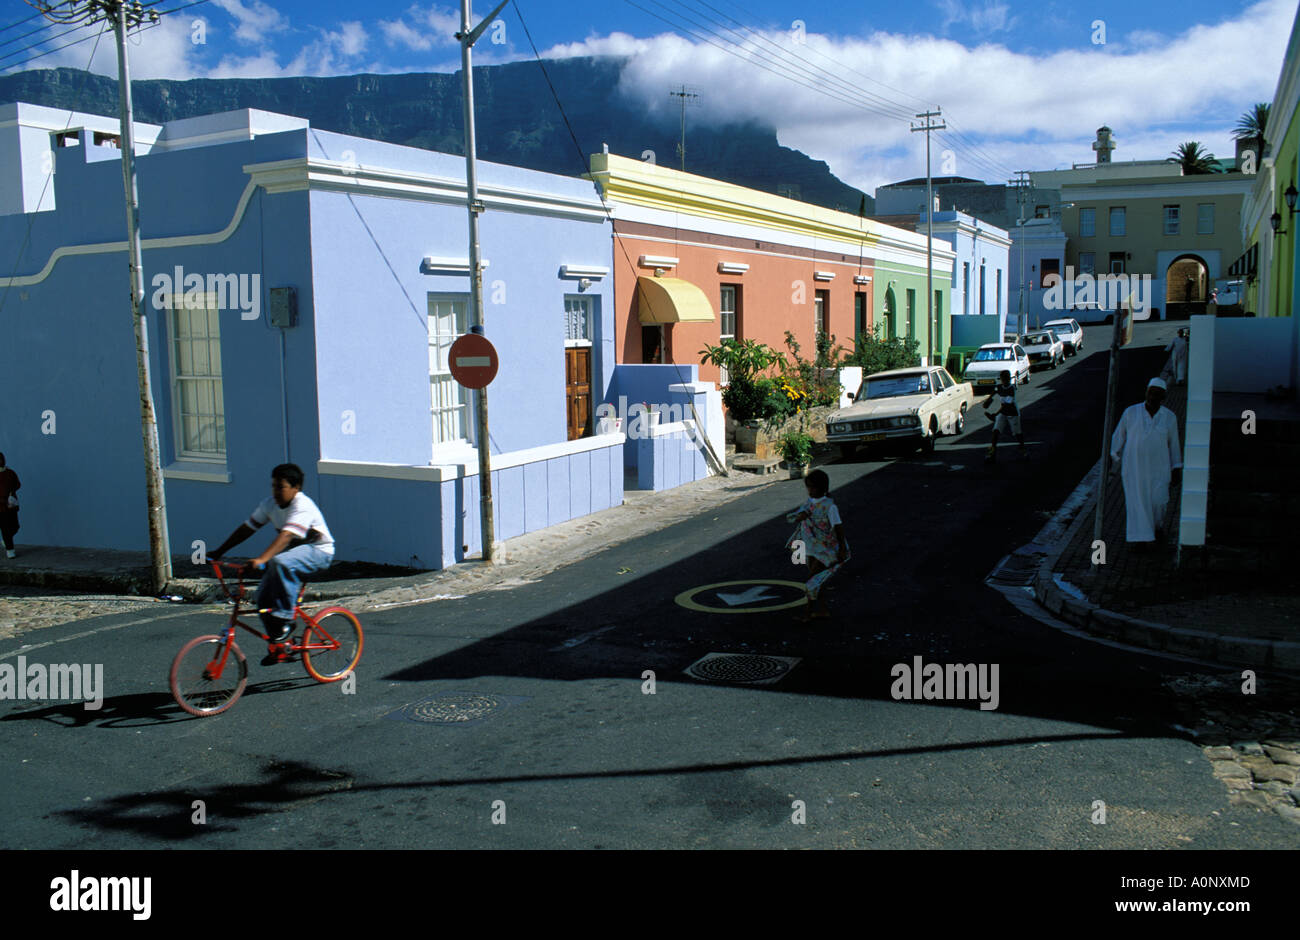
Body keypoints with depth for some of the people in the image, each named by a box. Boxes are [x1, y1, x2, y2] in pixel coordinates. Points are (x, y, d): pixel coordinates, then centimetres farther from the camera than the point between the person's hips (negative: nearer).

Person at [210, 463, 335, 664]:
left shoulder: (303, 507, -25)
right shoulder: (269, 505, -1)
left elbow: (286, 536, -38)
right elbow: (247, 528, 4)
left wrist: (261, 560, -49)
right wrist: (219, 552, -1)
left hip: (317, 552, -8)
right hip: (292, 552, 8)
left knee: (280, 562, -37)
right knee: (263, 596, -6)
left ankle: (285, 618, -26)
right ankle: (278, 646, 8)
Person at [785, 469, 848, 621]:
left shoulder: (829, 506, -16)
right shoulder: (809, 502, 5)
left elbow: (838, 527, -15)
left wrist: (842, 549, -16)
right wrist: (800, 515, -22)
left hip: (825, 548, -7)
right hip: (811, 547, 7)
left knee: (813, 581, -7)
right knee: (814, 580, 13)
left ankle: (809, 611, 7)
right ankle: (823, 610, 25)